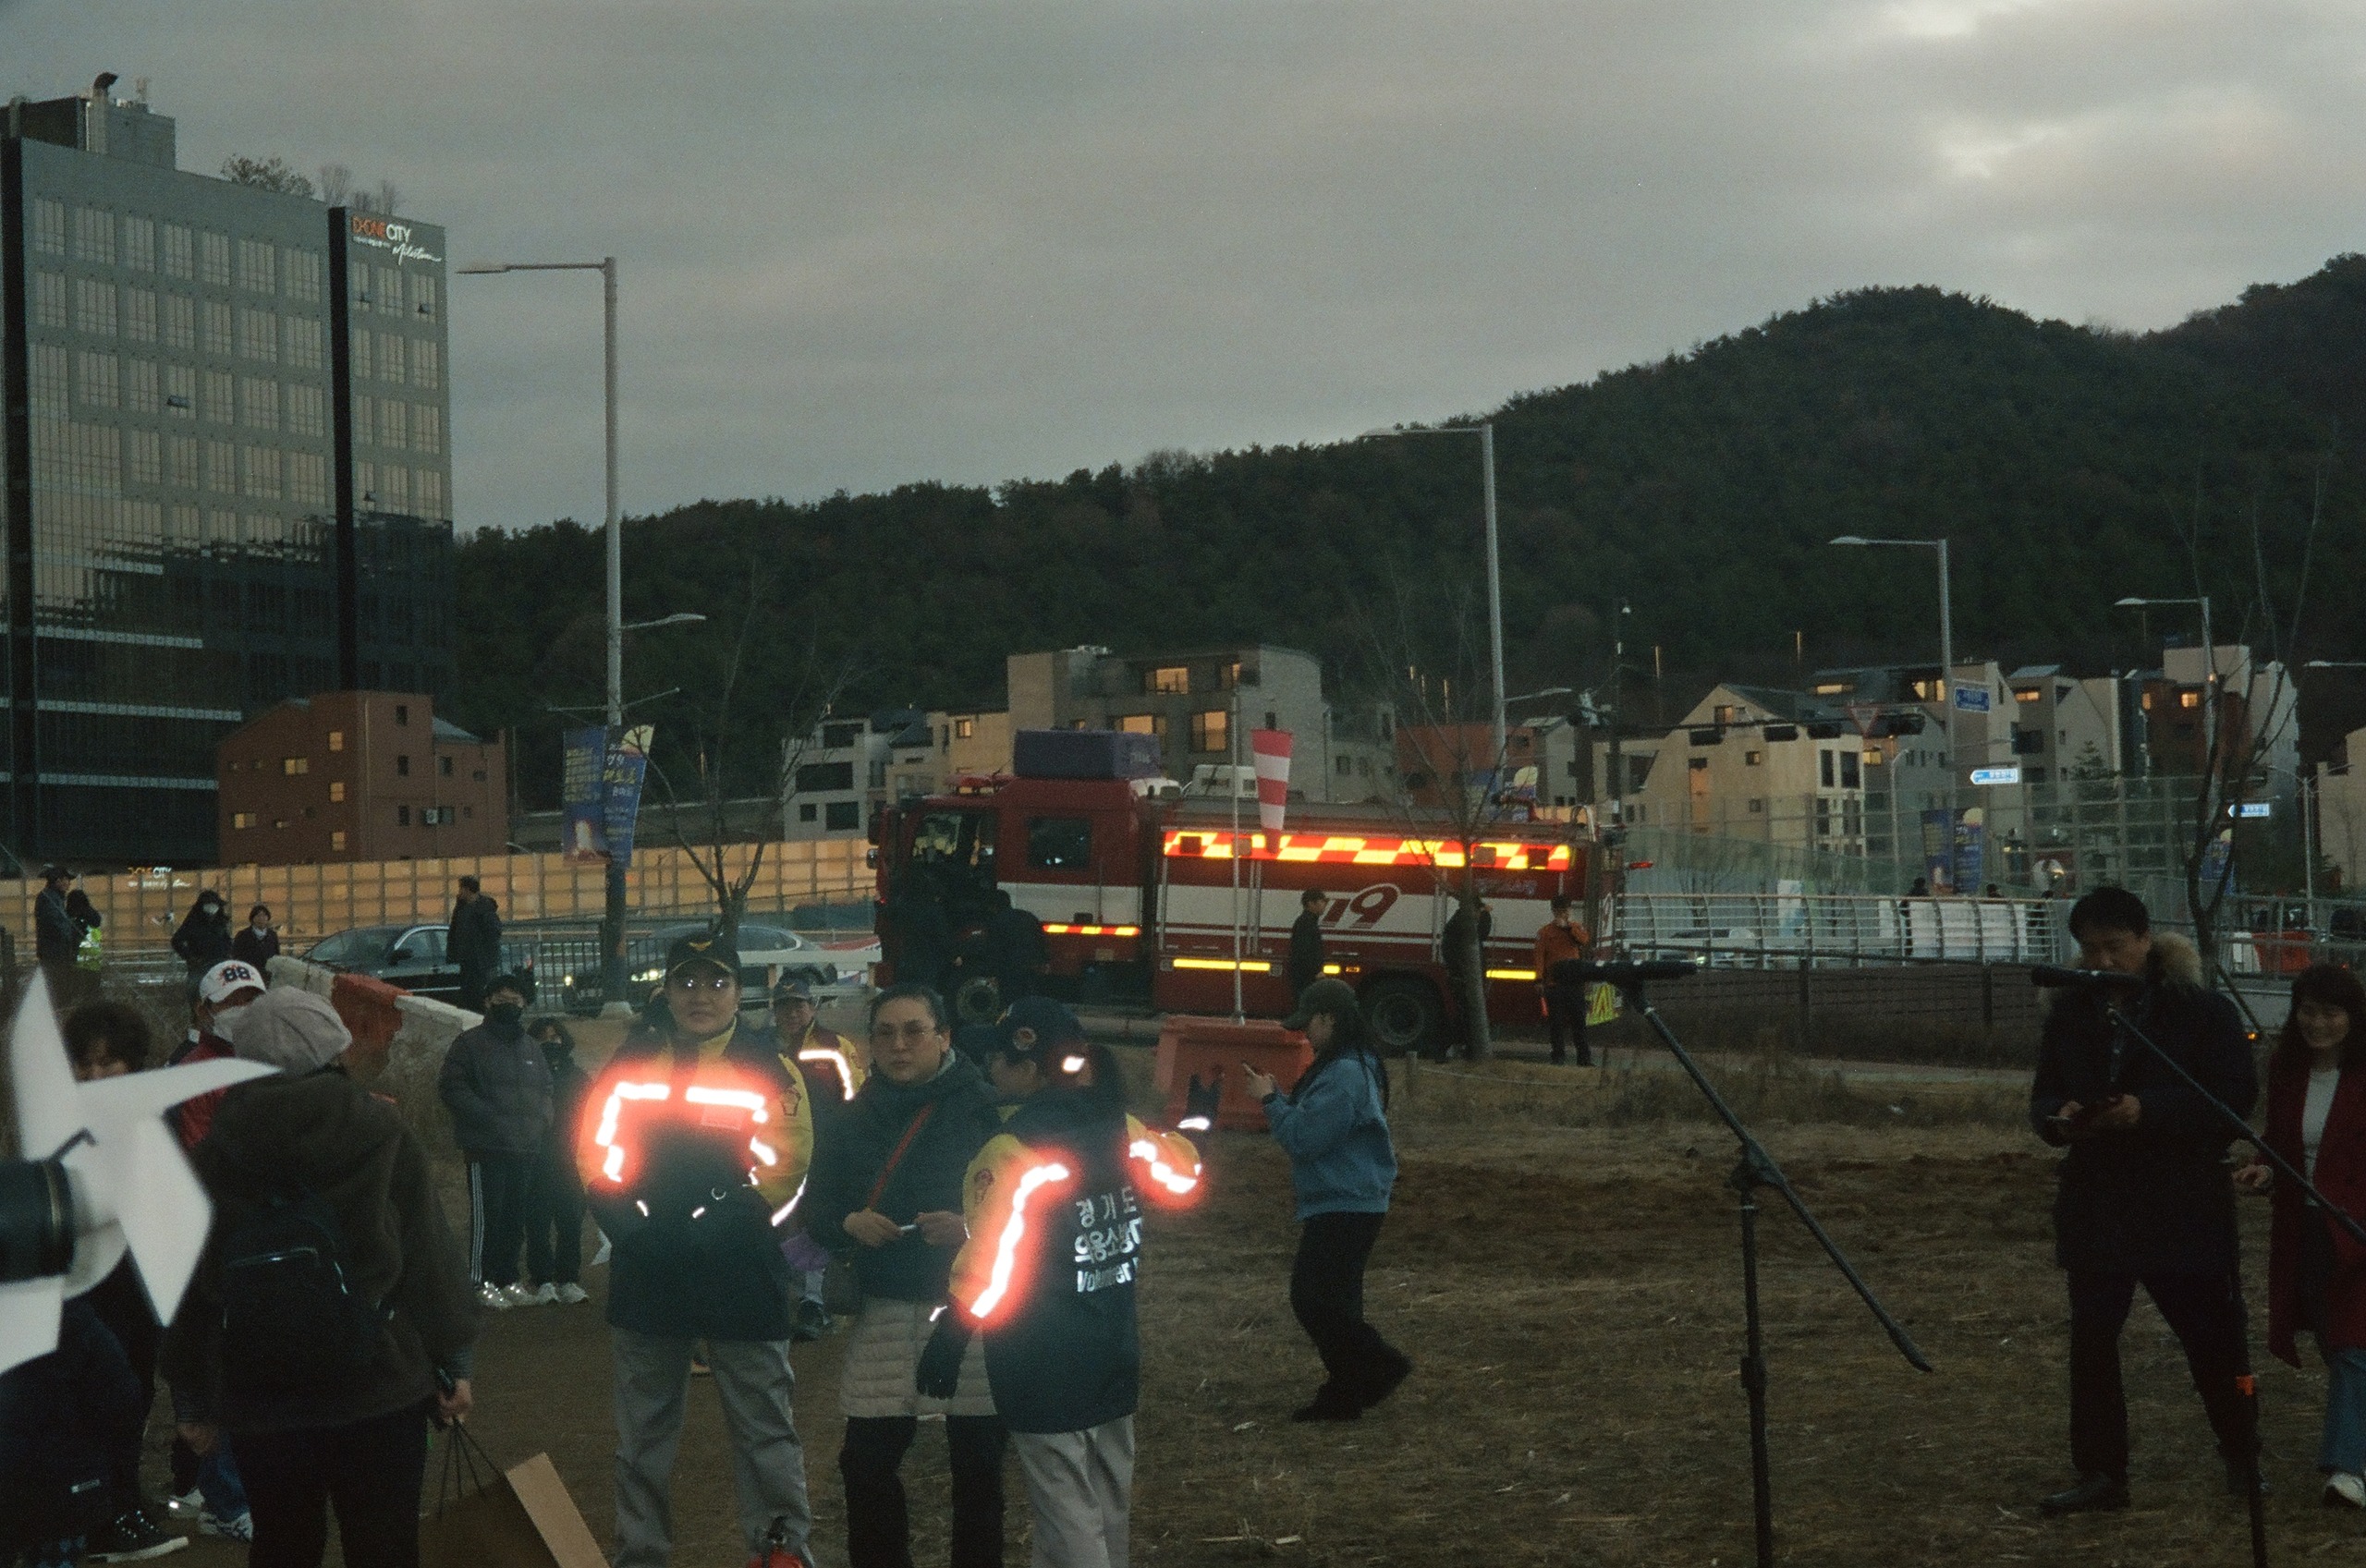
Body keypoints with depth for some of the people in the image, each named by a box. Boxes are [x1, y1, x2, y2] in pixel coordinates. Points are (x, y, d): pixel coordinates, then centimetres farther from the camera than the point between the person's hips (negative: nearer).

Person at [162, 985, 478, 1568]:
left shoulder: (214, 1155, -1)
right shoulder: (382, 1136, -4)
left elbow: (191, 1289, 3)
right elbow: (431, 1257, -5)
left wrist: (196, 1399, 11)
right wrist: (453, 1362, 3)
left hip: (260, 1395, 2)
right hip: (379, 1386, -2)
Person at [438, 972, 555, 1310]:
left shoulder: (532, 1050, 21)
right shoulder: (471, 1043, 1)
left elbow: (546, 1090, 31)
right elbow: (450, 1086, -7)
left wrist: (546, 1114, 8)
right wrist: (486, 1115, -16)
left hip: (524, 1150, 6)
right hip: (486, 1147, -6)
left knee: (515, 1218, 8)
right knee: (487, 1216, -8)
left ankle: (508, 1278, 15)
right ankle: (482, 1281, -4)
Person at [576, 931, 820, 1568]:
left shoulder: (768, 1071, -2)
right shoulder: (632, 1063, 8)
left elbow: (784, 1168, -9)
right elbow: (597, 1150, 7)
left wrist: (717, 1223, -19)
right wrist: (629, 1222, -9)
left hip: (741, 1274, -4)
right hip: (646, 1272, 4)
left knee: (762, 1421, 0)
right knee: (643, 1428, 12)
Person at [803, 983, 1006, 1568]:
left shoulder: (984, 1108, -4)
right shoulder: (856, 1119, 9)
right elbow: (816, 1208, 10)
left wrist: (973, 1229, -24)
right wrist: (849, 1223, -11)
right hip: (885, 1312, 3)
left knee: (977, 1469, 5)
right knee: (866, 1464, 4)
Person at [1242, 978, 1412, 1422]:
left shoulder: (1344, 1076, -21)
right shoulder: (1354, 1067, 14)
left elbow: (1304, 1137, -22)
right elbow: (1315, 1121, 19)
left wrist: (1271, 1100, -9)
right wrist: (1278, 1096, 8)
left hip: (1343, 1208, -11)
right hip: (1346, 1205, 11)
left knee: (1313, 1297, -9)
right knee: (1331, 1300, 14)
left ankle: (1380, 1365, -6)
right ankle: (1342, 1395, 18)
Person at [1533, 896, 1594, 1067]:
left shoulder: (1576, 928, 11)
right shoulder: (1546, 932, 5)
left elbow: (1584, 940, -11)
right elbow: (1540, 956, -1)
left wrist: (1571, 924, -11)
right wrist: (1539, 980, -8)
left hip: (1574, 982, 1)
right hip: (1554, 982, -1)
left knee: (1579, 1020, -1)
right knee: (1556, 1021, 2)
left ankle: (1584, 1057, 1)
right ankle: (1559, 1055, 9)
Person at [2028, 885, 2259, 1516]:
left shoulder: (2201, 1010, -7)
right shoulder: (2070, 1013, 6)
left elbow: (2235, 1096, -13)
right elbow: (2043, 1097, 10)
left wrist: (2147, 1110, -25)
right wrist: (2060, 1119, -15)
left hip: (2184, 1203, -3)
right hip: (2096, 1200, 3)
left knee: (2211, 1335, 6)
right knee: (2091, 1337, -1)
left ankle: (2243, 1458, 26)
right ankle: (2100, 1474, 7)